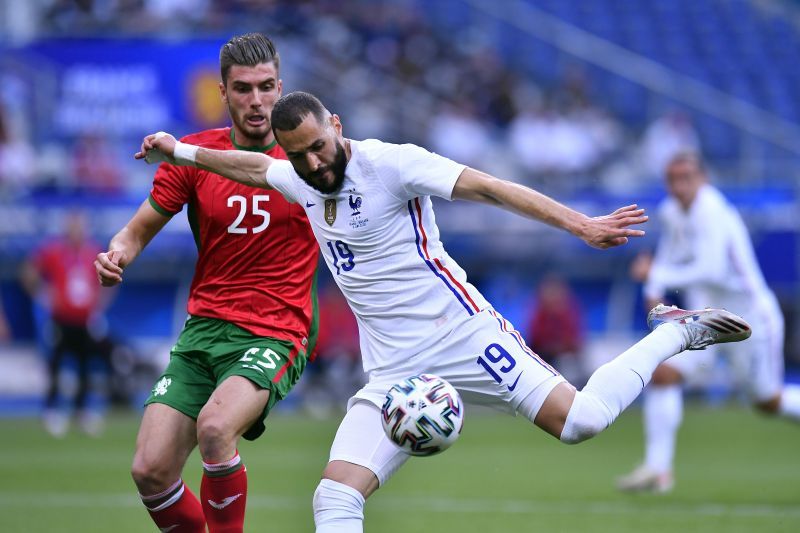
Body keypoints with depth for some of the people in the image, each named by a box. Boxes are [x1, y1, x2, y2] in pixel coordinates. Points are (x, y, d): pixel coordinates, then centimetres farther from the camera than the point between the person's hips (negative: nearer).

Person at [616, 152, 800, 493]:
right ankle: (657, 469, -15)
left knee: (769, 401, 7)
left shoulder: (712, 213, -24)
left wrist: (658, 275, -33)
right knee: (663, 374, -15)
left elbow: (711, 271, -34)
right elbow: (670, 250, 21)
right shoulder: (670, 212, 1)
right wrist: (655, 289, 4)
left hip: (749, 317, -7)